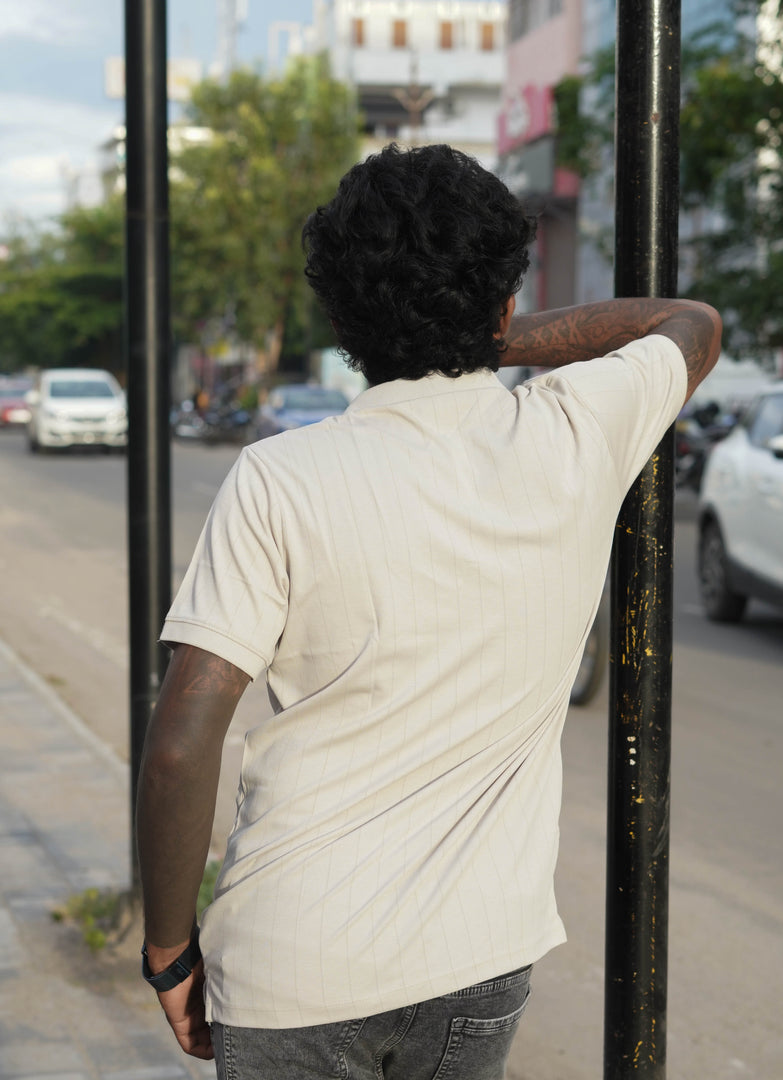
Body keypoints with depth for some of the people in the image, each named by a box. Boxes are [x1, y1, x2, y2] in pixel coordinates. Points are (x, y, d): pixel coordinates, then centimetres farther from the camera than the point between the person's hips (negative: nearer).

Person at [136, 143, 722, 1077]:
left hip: (294, 967, -2)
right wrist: (505, 341, 14)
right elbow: (695, 325, 17)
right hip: (481, 960, 3)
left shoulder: (281, 481, -13)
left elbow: (180, 746, -16)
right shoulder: (580, 432, -5)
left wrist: (169, 948, -2)